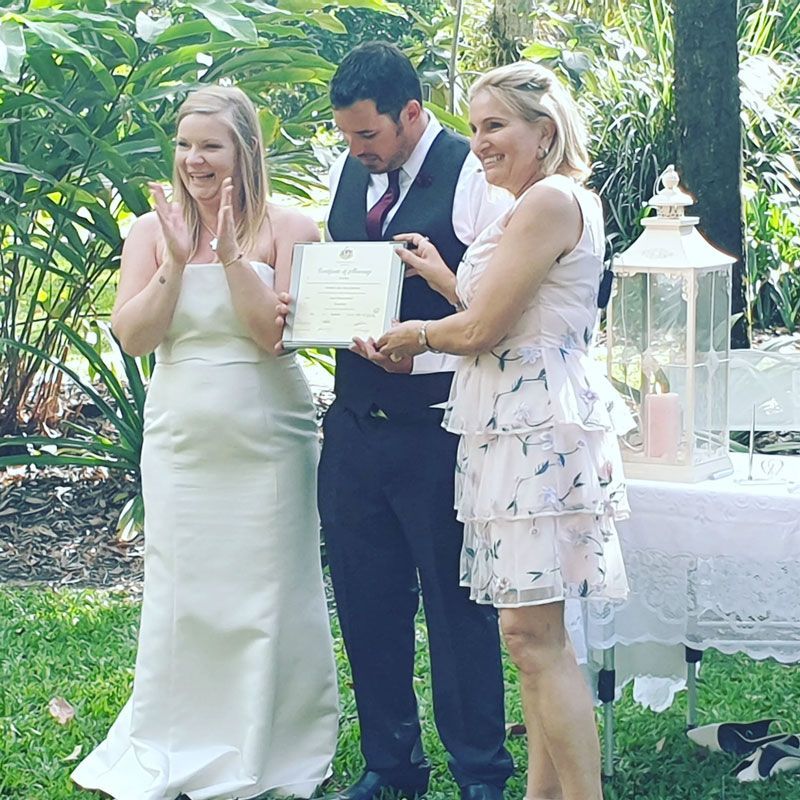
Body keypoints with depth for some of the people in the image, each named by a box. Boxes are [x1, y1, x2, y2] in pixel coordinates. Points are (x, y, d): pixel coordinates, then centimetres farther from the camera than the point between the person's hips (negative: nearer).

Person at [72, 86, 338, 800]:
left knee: (268, 593, 5)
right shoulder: (153, 230, 3)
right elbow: (132, 335, -4)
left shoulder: (287, 230, -4)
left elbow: (279, 333, -12)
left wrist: (230, 254, -19)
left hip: (268, 440, -2)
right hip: (181, 440, 2)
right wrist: (176, 263, -16)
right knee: (180, 594, 7)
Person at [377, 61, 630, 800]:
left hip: (535, 427, -11)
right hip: (521, 426, 11)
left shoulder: (549, 200, -14)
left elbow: (483, 329, -15)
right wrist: (444, 277, 13)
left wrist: (415, 336, 2)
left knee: (532, 632, -10)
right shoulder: (562, 201, 19)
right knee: (536, 631, 12)